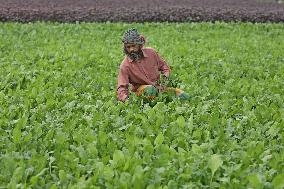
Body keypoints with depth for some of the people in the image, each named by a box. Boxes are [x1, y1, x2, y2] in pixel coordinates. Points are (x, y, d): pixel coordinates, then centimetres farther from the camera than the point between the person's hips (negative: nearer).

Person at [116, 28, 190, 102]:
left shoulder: (151, 52, -4)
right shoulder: (125, 66, -14)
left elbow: (163, 65, 15)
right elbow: (122, 88, -17)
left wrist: (166, 74, -7)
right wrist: (126, 99, -38)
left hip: (158, 86, 3)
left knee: (185, 97, -15)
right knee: (150, 90, -40)